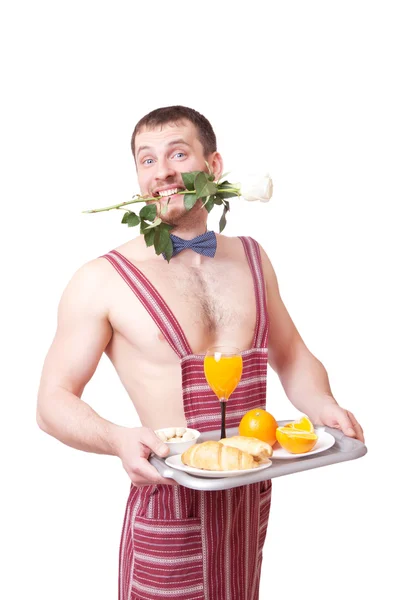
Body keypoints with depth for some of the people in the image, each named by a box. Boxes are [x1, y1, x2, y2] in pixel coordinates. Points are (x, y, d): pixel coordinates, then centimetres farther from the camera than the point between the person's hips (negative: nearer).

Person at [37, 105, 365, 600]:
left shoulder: (251, 258, 4)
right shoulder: (102, 281, -12)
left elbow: (291, 355, 13)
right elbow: (53, 400, -9)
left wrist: (323, 406, -7)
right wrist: (119, 441, -28)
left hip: (253, 498, 5)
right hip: (169, 502, -4)